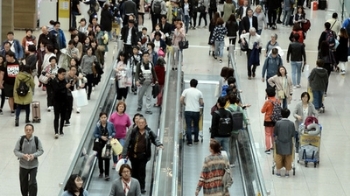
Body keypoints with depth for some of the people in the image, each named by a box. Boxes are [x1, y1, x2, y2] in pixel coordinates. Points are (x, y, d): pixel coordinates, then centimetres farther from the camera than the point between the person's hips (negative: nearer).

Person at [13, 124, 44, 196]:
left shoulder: (36, 139, -10)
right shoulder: (21, 140, -10)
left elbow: (41, 150, -2)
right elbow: (16, 151, -5)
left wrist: (34, 155, -20)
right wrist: (23, 155, -24)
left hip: (33, 165, -1)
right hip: (23, 165, 1)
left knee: (32, 183, -9)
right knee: (23, 183, 14)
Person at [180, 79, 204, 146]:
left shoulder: (186, 91, -1)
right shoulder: (199, 92, 1)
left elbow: (181, 100, -5)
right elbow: (201, 103, 2)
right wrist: (202, 103, 25)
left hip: (188, 111, -1)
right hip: (196, 111, 1)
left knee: (188, 126, 1)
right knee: (196, 126, 19)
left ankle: (189, 141, -3)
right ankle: (196, 140, 27)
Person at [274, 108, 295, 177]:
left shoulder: (278, 123, -13)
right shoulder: (291, 124, -11)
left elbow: (275, 133, -4)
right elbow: (293, 134, -3)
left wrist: (276, 139, 16)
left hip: (280, 144, 0)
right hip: (288, 144, 1)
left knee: (279, 157, 13)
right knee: (288, 158, 12)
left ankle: (278, 172, 19)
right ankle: (287, 172, 18)